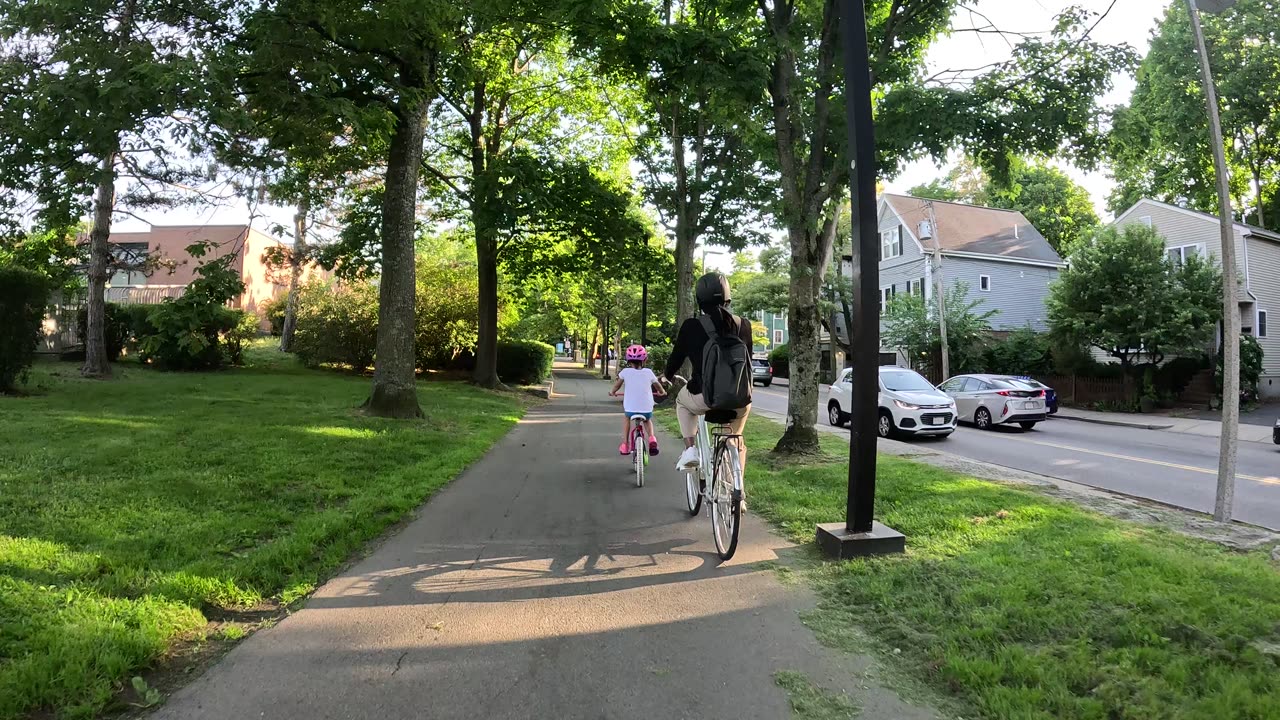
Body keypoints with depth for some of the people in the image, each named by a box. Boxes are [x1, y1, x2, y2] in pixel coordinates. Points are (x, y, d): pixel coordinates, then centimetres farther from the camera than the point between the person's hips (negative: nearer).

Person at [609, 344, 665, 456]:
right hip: (647, 409, 1)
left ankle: (625, 445, 25)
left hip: (630, 408, -1)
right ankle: (652, 438, 7)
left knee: (626, 417, 33)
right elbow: (657, 385, 17)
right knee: (647, 420, 34)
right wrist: (662, 392, 38)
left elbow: (617, 385, 13)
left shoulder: (625, 372, -2)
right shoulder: (648, 372, 1)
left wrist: (613, 392, 34)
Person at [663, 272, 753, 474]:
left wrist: (667, 375, 32)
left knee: (682, 401, 33)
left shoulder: (692, 326, -2)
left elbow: (677, 357, 10)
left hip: (704, 397, -2)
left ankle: (689, 450, 15)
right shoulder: (743, 325, 5)